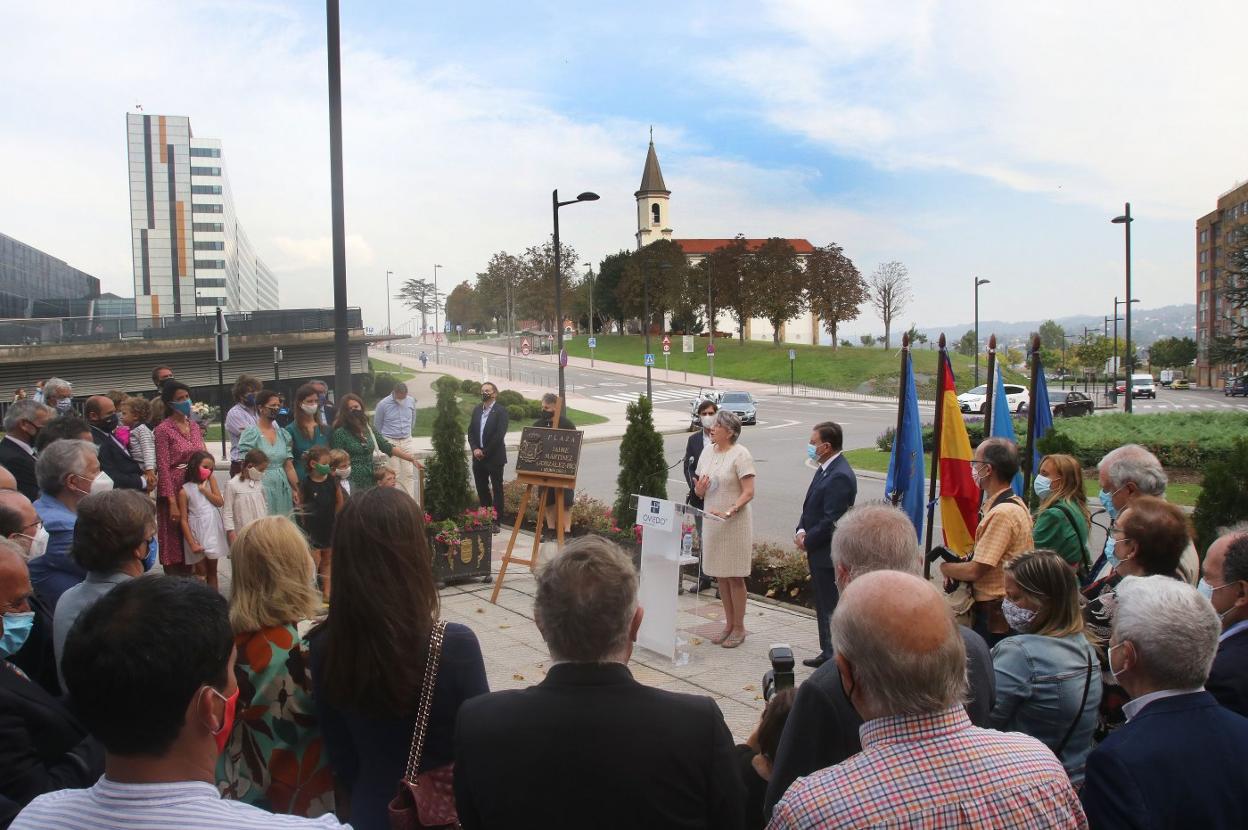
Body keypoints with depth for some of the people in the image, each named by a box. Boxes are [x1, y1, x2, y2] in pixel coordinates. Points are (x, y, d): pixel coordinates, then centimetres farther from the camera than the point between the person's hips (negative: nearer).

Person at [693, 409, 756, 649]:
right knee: (721, 576, 13)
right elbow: (699, 491, 14)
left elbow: (748, 493, -16)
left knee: (735, 577, 1)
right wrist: (699, 489, -9)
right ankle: (728, 624, 25)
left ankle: (739, 627, 14)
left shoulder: (740, 454, -12)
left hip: (735, 523, -6)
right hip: (712, 522, 7)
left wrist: (728, 512, -28)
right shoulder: (707, 451, 8)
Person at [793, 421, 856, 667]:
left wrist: (807, 541, -12)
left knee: (831, 609, -1)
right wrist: (801, 530, 0)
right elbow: (811, 506, 16)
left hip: (829, 554, -10)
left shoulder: (840, 476, -22)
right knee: (823, 607, 20)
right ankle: (828, 654, 32)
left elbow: (831, 521, -23)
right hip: (819, 552, 10)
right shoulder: (825, 469, 10)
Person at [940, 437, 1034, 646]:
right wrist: (958, 566, 4)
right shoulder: (1015, 505, 11)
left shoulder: (1002, 513, -22)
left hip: (994, 615, -10)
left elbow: (975, 571, -22)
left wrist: (946, 568, -3)